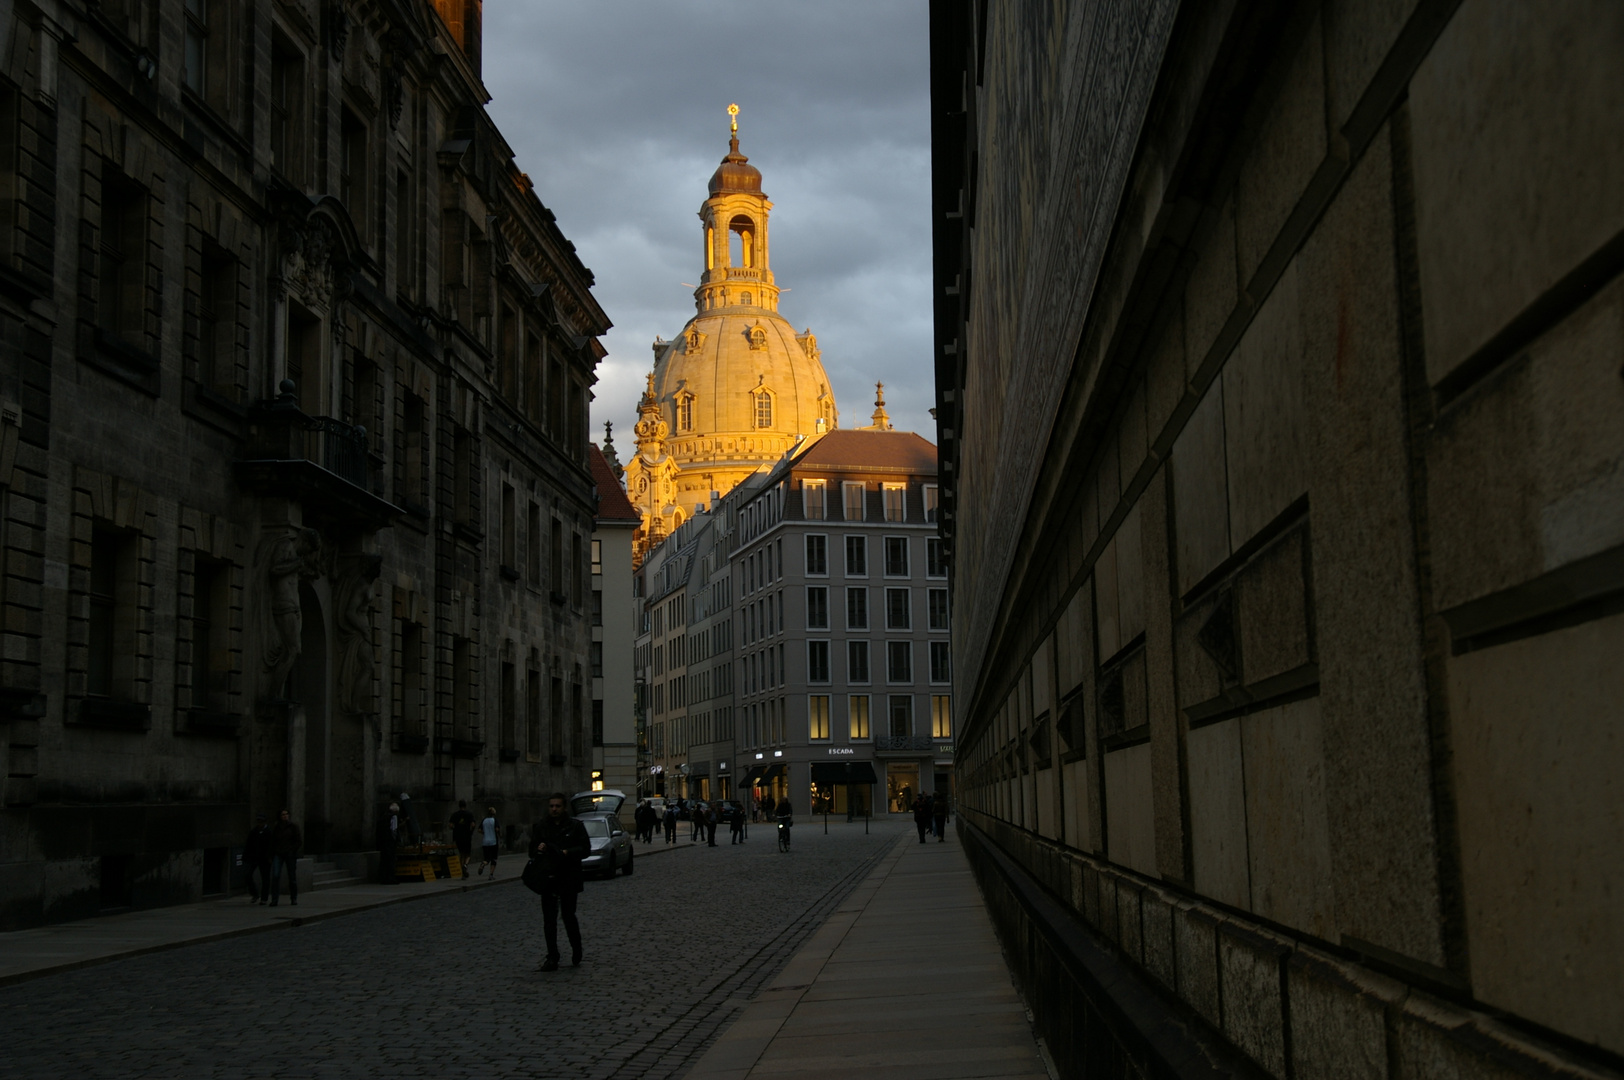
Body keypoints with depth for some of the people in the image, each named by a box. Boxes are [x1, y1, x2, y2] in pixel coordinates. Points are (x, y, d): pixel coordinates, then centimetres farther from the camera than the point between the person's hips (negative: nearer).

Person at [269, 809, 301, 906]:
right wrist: (271, 856, 11)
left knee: (292, 877, 2)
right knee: (275, 876, -13)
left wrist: (292, 850, -7)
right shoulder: (275, 828, 10)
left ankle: (294, 899, 14)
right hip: (278, 854, 2)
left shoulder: (293, 827, 2)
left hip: (290, 854, -1)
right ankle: (274, 899, -14)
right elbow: (272, 843, 16)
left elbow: (299, 841, 2)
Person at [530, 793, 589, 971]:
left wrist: (567, 853, -17)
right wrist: (538, 849, -11)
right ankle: (552, 958, 6)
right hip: (547, 878, 2)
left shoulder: (575, 826, 3)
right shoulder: (540, 827, 11)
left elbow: (585, 849, -2)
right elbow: (532, 851, 13)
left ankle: (576, 948, 25)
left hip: (568, 879, -2)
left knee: (568, 916, -1)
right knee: (549, 919, 1)